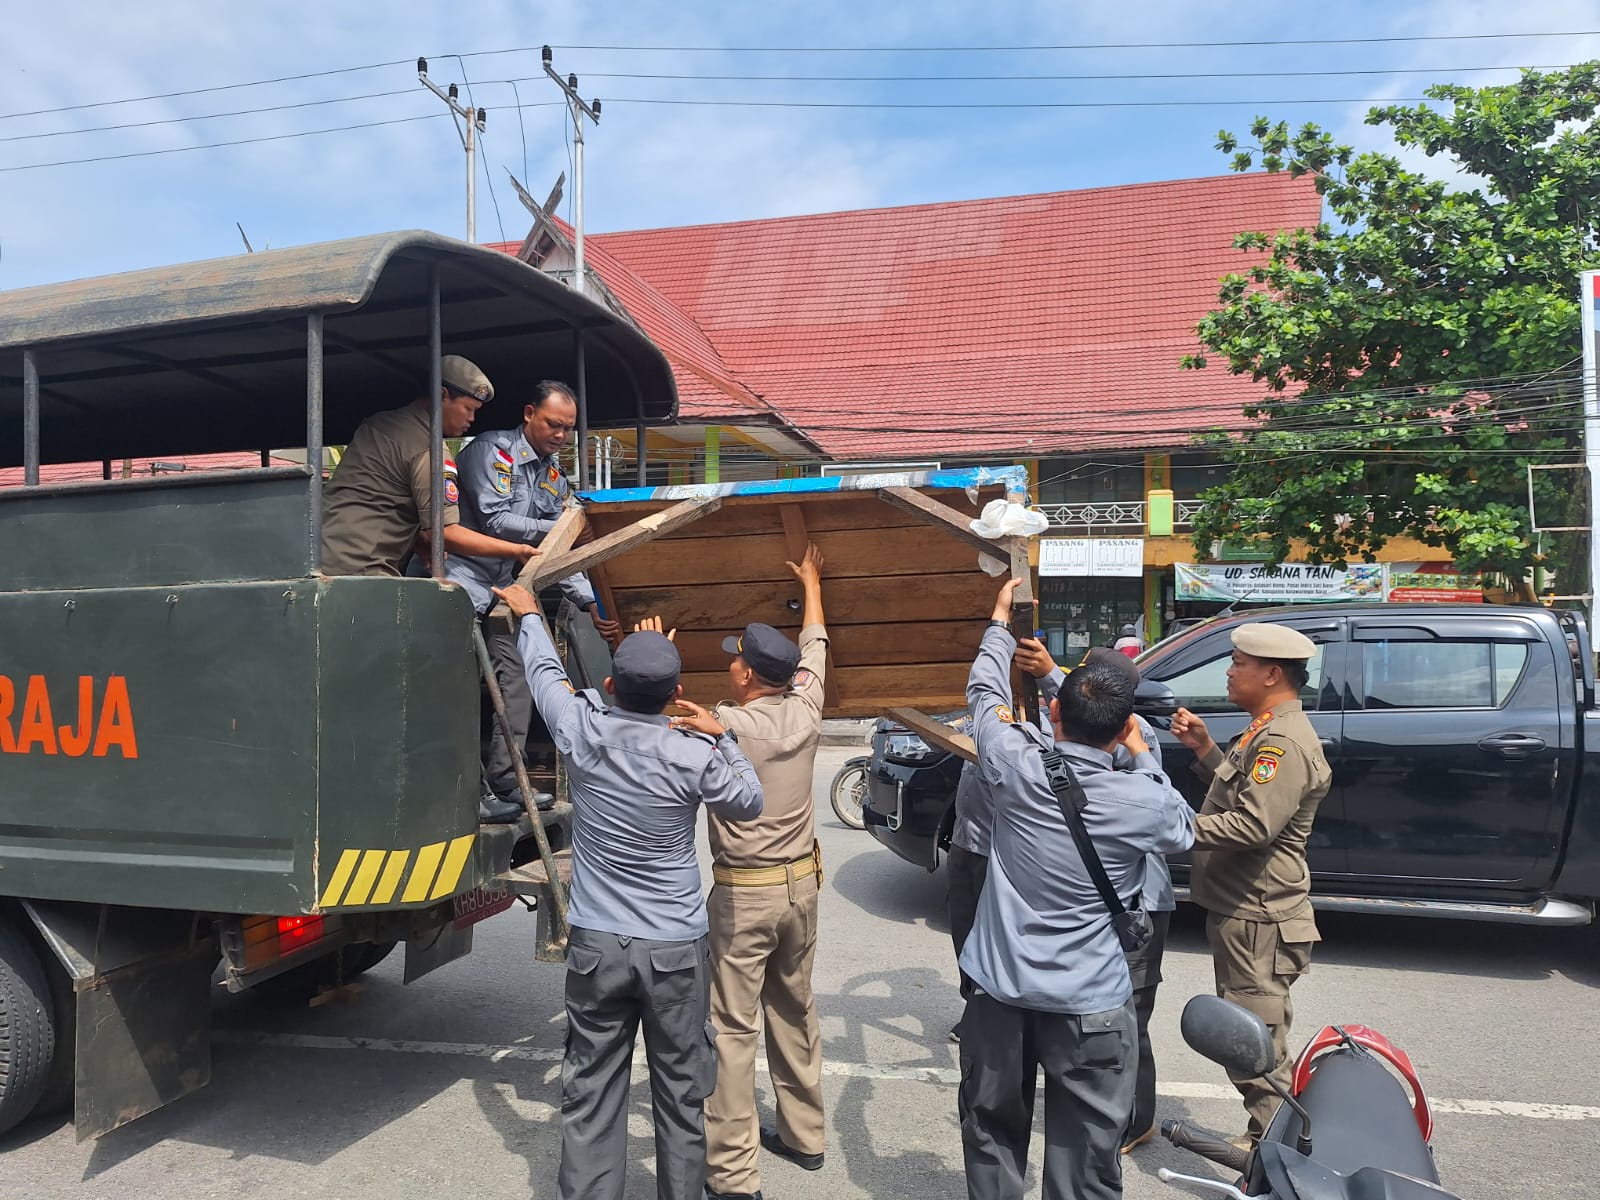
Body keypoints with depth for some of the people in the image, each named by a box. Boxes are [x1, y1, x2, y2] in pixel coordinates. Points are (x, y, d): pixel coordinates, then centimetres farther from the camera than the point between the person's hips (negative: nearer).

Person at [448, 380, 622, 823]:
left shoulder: (554, 474, 11)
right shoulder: (492, 450, -10)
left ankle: (504, 783, 9)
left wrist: (589, 603, 4)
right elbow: (493, 521, -19)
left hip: (504, 585, 8)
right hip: (463, 576, -8)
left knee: (519, 677, 2)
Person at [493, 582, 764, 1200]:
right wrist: (722, 739, 12)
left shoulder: (583, 731, -8)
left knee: (590, 1094, 10)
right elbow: (749, 804, 6)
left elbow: (545, 672, 13)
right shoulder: (693, 755, -13)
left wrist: (527, 615, 29)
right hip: (676, 947, -1)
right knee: (680, 1092, 11)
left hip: (595, 943, 2)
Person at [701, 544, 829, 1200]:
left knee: (733, 1029, 0)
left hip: (743, 893, -6)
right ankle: (803, 1134, 32)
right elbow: (813, 646, 14)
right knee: (795, 1013, 19)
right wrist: (811, 584, 29)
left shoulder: (725, 724, -18)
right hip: (800, 883, 6)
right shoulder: (804, 714, -3)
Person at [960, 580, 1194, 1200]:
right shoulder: (1143, 800, -17)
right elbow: (1184, 829, 8)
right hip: (1090, 1005, -2)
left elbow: (984, 692, 7)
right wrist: (1142, 755, 14)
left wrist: (1000, 621, 21)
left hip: (999, 992, 2)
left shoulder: (1017, 766, -14)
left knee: (993, 1136, 20)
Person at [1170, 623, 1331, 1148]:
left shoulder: (1284, 741, -19)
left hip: (1257, 921, -11)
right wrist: (1203, 746, 11)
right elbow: (1240, 793, 20)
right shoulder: (1267, 731, 15)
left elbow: (1253, 824, -27)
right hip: (1241, 911, 11)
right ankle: (1266, 1139, 32)